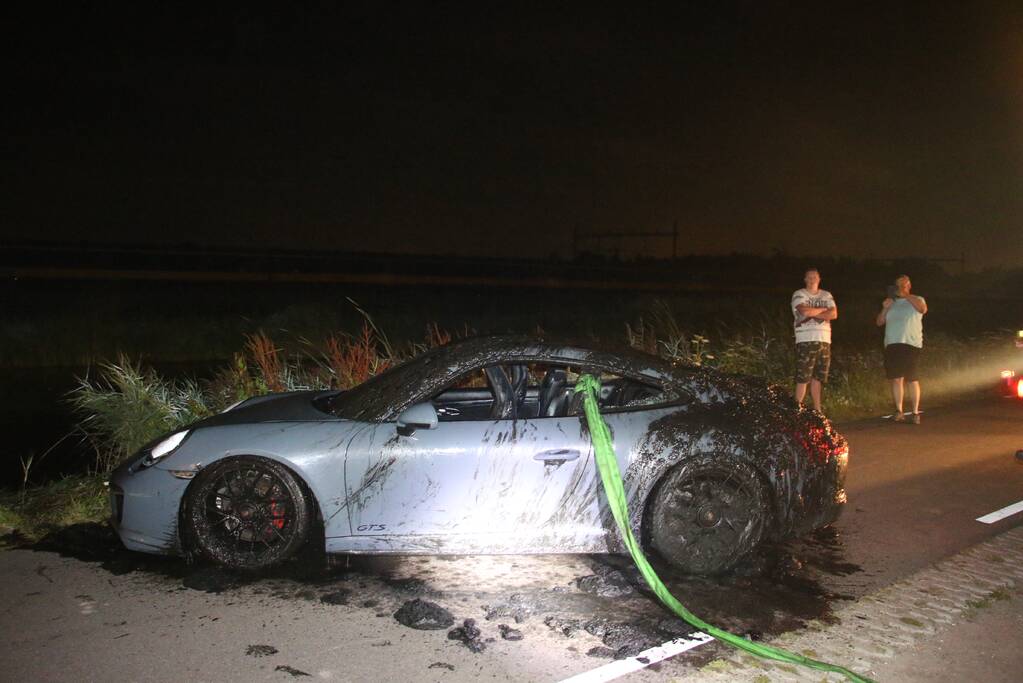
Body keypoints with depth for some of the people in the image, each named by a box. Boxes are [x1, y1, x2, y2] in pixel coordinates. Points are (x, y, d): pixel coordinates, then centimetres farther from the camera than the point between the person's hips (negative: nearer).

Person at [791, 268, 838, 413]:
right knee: (803, 378, -8)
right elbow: (804, 311, -15)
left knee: (817, 378, 6)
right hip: (805, 340, -4)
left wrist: (812, 313, -7)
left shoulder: (827, 295, 18)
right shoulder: (799, 295, 4)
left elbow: (834, 314, 3)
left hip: (824, 341, 5)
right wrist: (823, 309, 1)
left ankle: (817, 411, 9)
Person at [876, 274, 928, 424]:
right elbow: (879, 322, 15)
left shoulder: (916, 300, 11)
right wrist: (884, 308, -2)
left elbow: (923, 308, -13)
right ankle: (899, 411, 5)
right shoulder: (891, 302, 21)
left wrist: (906, 295, -11)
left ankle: (915, 413, -2)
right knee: (896, 378, 0)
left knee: (912, 379, -5)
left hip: (911, 344, -4)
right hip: (892, 344, 4)